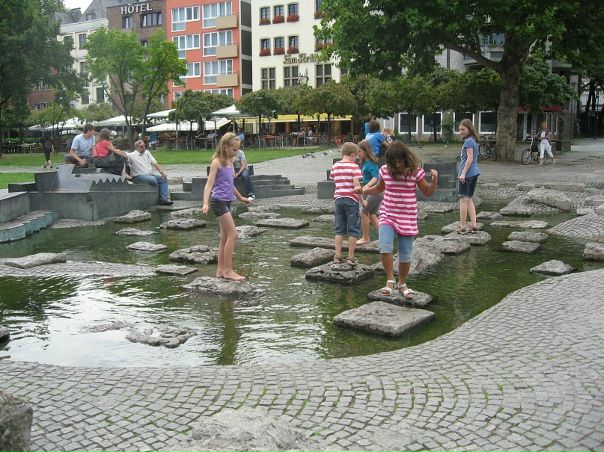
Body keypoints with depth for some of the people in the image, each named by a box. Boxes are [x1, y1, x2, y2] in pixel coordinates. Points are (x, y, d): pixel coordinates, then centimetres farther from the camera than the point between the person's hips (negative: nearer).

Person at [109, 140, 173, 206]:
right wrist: (111, 148, -38)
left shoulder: (147, 152, 14)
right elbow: (122, 153, -21)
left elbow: (155, 163, 9)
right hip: (139, 177, -7)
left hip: (150, 175, 7)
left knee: (163, 179, -11)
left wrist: (162, 172, -4)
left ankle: (164, 199, -18)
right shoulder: (132, 155, -4)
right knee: (153, 179, -31)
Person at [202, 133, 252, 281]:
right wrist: (205, 204, -28)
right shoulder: (217, 162, -10)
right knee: (233, 234, -10)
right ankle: (228, 270, -4)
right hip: (219, 201, -9)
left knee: (225, 236, 10)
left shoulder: (229, 162, 14)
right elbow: (209, 184, -17)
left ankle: (221, 270, 17)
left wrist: (241, 198, 35)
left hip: (226, 202, 9)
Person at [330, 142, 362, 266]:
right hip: (351, 199, -5)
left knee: (339, 229, 12)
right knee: (353, 230, 4)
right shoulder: (354, 166, -8)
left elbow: (334, 180, 7)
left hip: (338, 198, 5)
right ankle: (351, 257, 5)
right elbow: (356, 184, -16)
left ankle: (337, 256, 10)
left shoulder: (335, 166, 8)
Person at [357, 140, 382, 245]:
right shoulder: (365, 163, 10)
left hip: (375, 192, -10)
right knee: (372, 215, 11)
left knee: (364, 213, -2)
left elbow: (375, 177, -28)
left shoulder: (370, 163, -17)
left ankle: (366, 237, 10)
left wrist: (368, 185, -42)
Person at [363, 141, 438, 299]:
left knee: (405, 255, 6)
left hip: (407, 218, -1)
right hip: (388, 216, 1)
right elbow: (379, 188, 17)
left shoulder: (416, 171, -7)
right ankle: (390, 280, -4)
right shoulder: (385, 170, -1)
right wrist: (364, 190, 0)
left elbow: (427, 192, 1)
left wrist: (434, 180, -17)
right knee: (385, 247, -22)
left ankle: (402, 283, 30)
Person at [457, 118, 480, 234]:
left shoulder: (468, 141, -12)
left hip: (467, 173, -9)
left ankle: (462, 227, 0)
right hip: (475, 173, 9)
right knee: (469, 199, 14)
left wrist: (463, 173, -19)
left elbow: (470, 158, -18)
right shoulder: (474, 141, 16)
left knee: (463, 199, -3)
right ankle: (473, 225, 11)